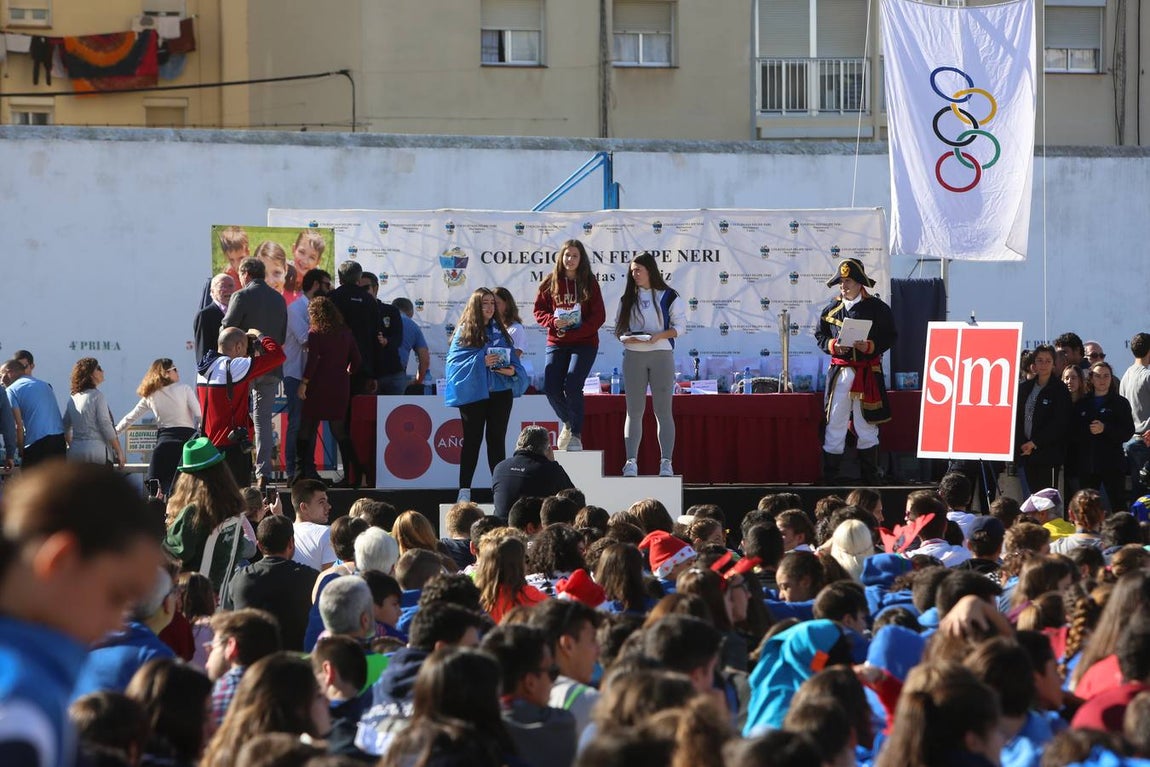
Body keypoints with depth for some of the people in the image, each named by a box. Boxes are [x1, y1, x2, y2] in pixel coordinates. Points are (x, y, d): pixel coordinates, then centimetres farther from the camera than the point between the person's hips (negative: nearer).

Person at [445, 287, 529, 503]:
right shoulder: (464, 332, 0)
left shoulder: (500, 331, 11)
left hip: (500, 391, 3)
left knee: (498, 440, 5)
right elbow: (455, 361, -7)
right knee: (472, 439, 1)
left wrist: (512, 370, -11)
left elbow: (512, 358, 11)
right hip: (473, 392, -3)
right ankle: (464, 489, 5)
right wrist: (480, 362, -19)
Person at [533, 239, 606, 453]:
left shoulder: (589, 282, 0)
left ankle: (576, 435, -4)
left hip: (584, 342, -3)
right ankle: (568, 422, 23)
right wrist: (553, 322, -13)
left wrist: (578, 329, -17)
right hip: (556, 343, 3)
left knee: (572, 386, -18)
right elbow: (539, 310, 7)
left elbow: (599, 316, -3)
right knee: (551, 388, -7)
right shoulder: (550, 282, 6)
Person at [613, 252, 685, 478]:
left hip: (661, 355, -3)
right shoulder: (628, 299, 13)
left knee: (663, 410, -3)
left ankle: (666, 462, -3)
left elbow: (680, 326, -1)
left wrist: (659, 335, -16)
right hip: (633, 355, 3)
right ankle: (631, 461, -1)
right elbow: (618, 327, 12)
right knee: (634, 411, 0)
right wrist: (625, 337, -10)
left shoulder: (668, 297, 3)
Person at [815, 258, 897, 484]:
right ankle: (828, 478, 7)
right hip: (839, 371, 2)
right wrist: (832, 345, -7)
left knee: (867, 425, 6)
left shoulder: (877, 308, -1)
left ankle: (870, 479, 14)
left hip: (868, 374, -2)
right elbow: (820, 336, 14)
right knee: (835, 423, 1)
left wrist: (870, 346, -17)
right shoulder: (831, 310, 8)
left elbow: (890, 336, -1)